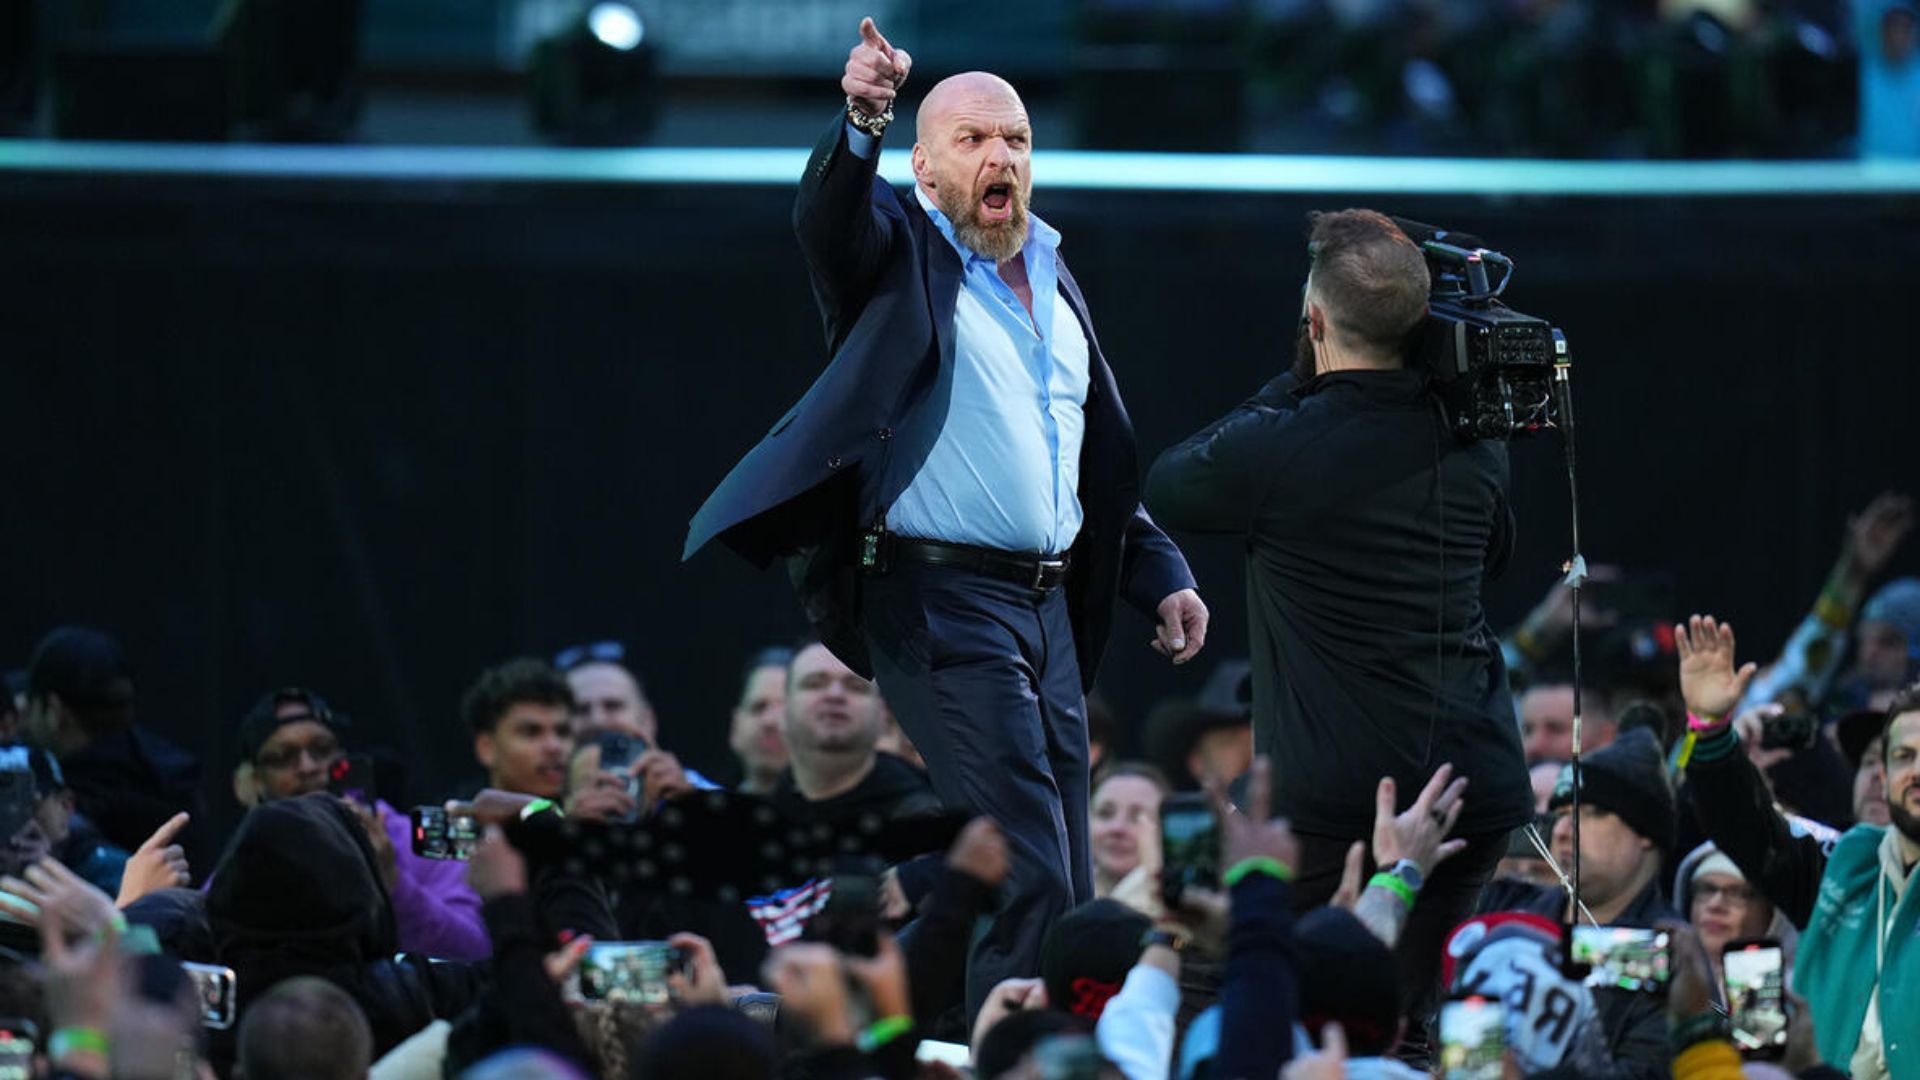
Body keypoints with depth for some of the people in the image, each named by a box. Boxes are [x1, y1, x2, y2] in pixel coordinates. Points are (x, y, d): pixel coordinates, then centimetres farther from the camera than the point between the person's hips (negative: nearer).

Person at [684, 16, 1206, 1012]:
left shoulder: (1053, 277, 20)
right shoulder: (901, 250, 0)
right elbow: (826, 217, -24)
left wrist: (1160, 575, 18)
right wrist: (861, 122, -44)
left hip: (1049, 603, 8)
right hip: (941, 601, -8)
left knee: (1066, 890, 8)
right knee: (1026, 874, -17)